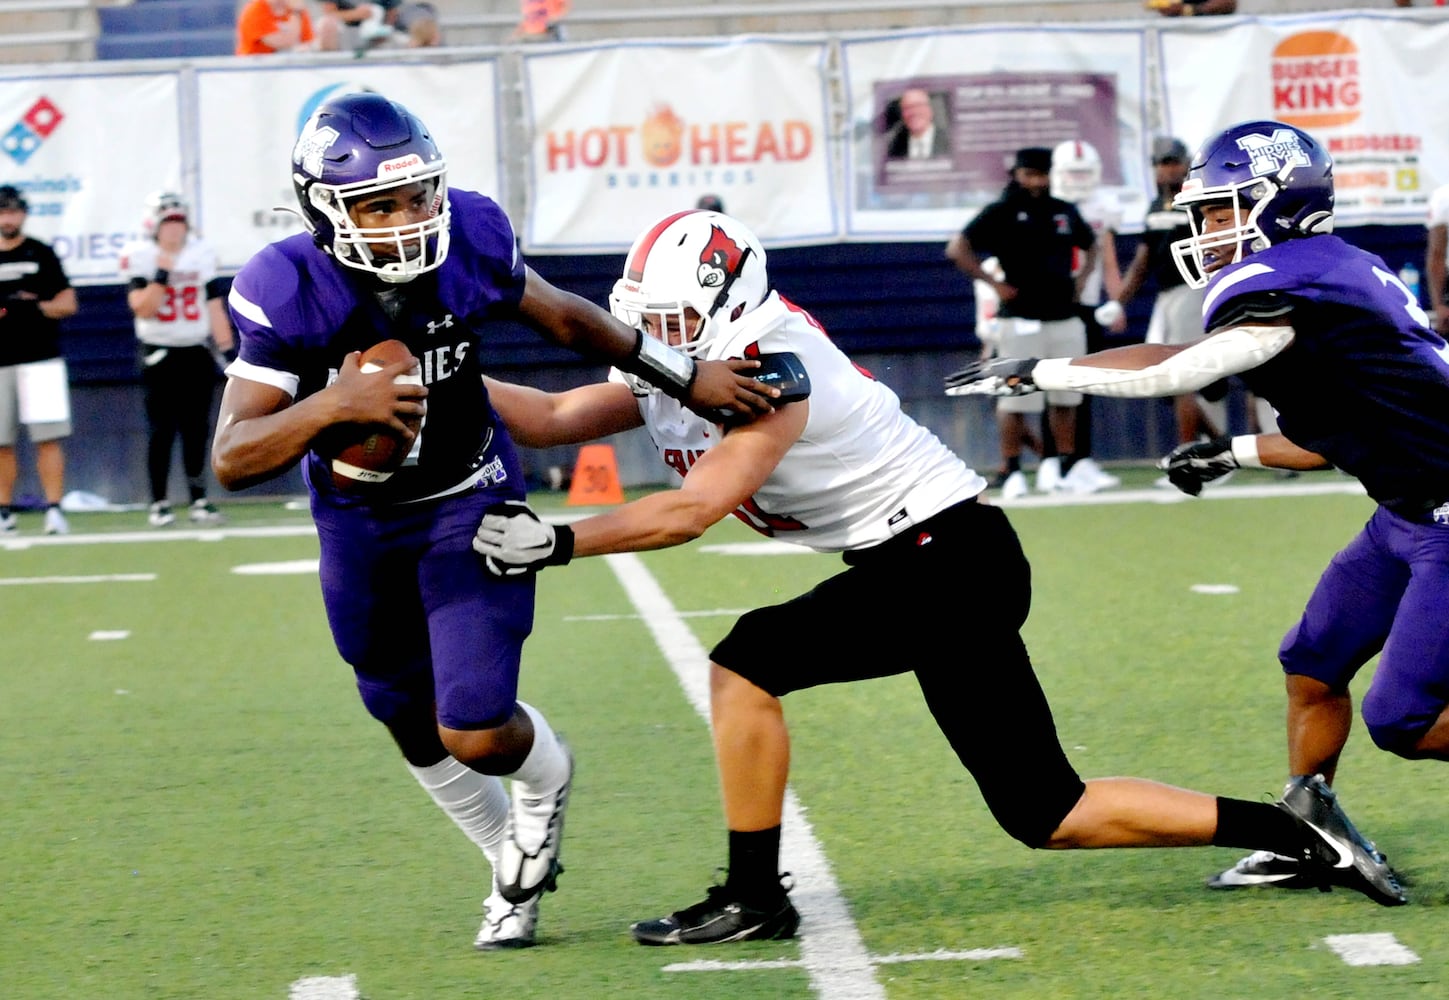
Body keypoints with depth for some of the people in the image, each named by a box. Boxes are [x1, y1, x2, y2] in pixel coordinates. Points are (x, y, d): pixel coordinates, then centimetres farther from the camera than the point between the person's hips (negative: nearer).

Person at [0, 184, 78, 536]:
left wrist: (35, 308, -16)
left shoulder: (41, 255, 6)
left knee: (48, 436, -8)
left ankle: (54, 508, -9)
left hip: (40, 358, -2)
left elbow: (67, 304, 3)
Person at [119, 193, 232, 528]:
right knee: (161, 431, -3)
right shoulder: (140, 257, -6)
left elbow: (214, 306, 8)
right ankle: (158, 504, 2)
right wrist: (162, 274, -22)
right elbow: (142, 309, -14)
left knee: (197, 430, 3)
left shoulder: (202, 254, 6)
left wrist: (225, 347, 2)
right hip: (159, 355, -3)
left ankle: (199, 501, 8)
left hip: (197, 353, 3)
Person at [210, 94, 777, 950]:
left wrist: (686, 376, 4)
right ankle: (513, 862, 45)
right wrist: (334, 405, -46)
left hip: (470, 503, -1)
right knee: (415, 726, 18)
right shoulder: (290, 292, -28)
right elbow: (232, 459, -30)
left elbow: (566, 318, 0)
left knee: (475, 734, -11)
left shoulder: (469, 241, -21)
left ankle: (546, 783, 27)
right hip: (360, 523, 1)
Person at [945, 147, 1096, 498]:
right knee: (1017, 396, -4)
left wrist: (1081, 279, 13)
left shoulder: (1065, 212, 11)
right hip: (1021, 320, -6)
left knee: (1066, 396, 10)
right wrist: (993, 284, -13)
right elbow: (957, 249, -11)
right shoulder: (1001, 213, -6)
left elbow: (1091, 245, 29)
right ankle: (1011, 472, 4)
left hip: (1065, 319, 6)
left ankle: (1067, 468, 18)